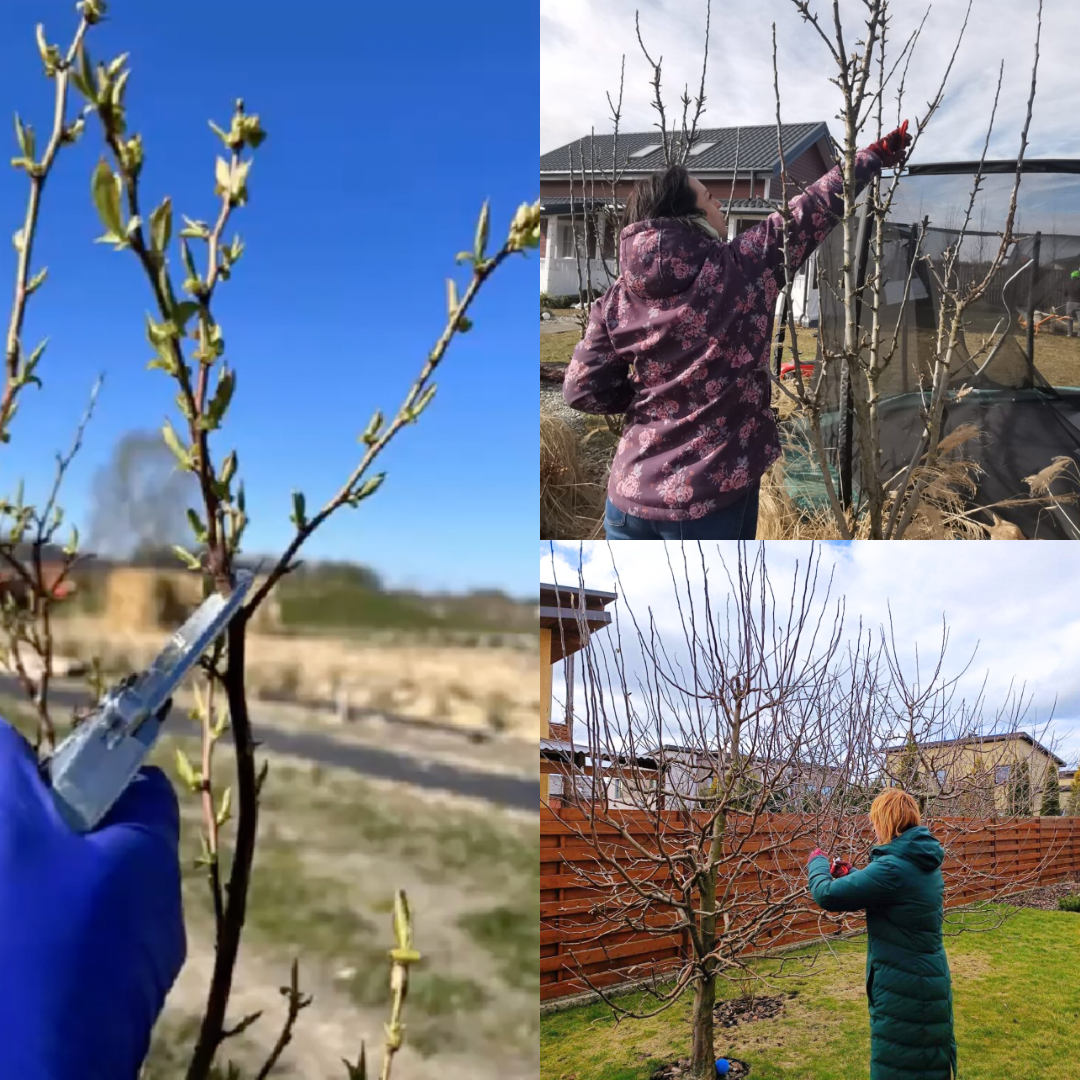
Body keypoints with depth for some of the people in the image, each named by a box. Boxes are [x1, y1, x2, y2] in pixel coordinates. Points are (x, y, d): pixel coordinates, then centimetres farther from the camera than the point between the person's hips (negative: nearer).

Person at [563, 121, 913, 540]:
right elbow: (814, 208, 4)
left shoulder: (618, 298, 0)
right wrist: (876, 154, 18)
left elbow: (582, 391, -1)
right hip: (711, 496, -3)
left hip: (630, 495, 4)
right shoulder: (740, 266, -8)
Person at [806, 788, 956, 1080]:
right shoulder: (923, 862, 4)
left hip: (903, 986, -9)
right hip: (929, 979, 9)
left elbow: (827, 895, -22)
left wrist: (817, 861, -4)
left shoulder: (894, 867, -26)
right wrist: (850, 874, 17)